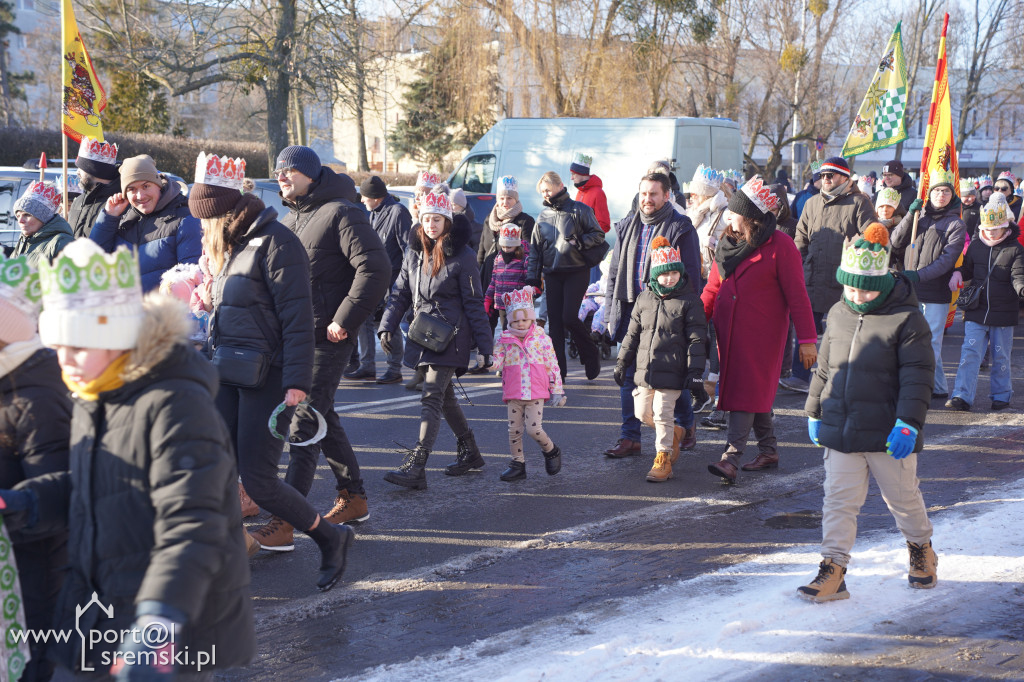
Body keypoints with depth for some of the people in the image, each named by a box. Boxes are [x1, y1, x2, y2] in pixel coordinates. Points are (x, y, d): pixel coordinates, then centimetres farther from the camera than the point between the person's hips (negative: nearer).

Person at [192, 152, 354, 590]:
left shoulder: (275, 243, -13)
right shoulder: (231, 246, 15)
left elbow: (298, 319, -19)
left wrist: (296, 385, -25)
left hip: (267, 378, -9)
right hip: (230, 374, 9)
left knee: (257, 479, -8)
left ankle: (331, 538, 13)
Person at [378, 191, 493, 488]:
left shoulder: (461, 256, -7)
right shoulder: (415, 253, 10)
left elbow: (474, 304, -6)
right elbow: (400, 293, 14)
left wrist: (484, 346, -7)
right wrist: (387, 326, 1)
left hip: (449, 336, -7)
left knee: (432, 397, -14)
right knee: (444, 396, 16)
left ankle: (416, 468, -21)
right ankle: (470, 452, 32)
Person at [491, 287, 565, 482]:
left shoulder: (542, 339, 0)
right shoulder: (505, 340, 4)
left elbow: (552, 366, 4)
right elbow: (497, 362, 0)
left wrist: (556, 391, 4)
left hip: (535, 393, -3)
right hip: (513, 394, 3)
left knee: (533, 428, -9)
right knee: (514, 430, 5)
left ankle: (551, 451, 19)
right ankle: (518, 464, 18)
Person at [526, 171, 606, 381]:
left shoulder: (579, 210, -1)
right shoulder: (543, 216, 14)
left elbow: (599, 236, 0)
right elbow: (535, 249, 17)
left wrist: (580, 241, -18)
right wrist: (532, 277, 10)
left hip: (576, 272, -5)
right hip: (552, 273, 5)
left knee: (569, 317, -14)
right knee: (554, 321, 1)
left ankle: (591, 356, 9)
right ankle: (558, 370, 6)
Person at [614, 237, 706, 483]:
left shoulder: (689, 301, -5)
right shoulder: (644, 299, 8)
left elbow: (696, 340, -5)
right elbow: (632, 333, 15)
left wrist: (694, 371, -11)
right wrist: (622, 361, 13)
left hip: (671, 370, -5)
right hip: (644, 368, 5)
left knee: (663, 412, -6)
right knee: (643, 412, 9)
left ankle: (663, 457, 8)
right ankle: (673, 433, 34)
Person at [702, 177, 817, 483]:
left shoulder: (780, 246, -9)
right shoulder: (729, 243, 11)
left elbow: (797, 295, -10)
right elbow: (712, 289, 13)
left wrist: (807, 340, -12)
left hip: (762, 333, -6)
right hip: (730, 331, 7)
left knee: (749, 392, -11)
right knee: (754, 392, 12)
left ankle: (731, 457, -17)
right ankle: (768, 450, 22)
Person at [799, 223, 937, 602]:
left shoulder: (906, 319, -10)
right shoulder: (838, 314, 6)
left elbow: (916, 376, -12)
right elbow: (824, 368, 16)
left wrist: (908, 423, -19)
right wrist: (815, 411, 16)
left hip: (888, 434, -4)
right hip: (841, 429, 4)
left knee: (902, 497, 13)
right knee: (838, 500, 2)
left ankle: (921, 548, 37)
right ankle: (833, 569, 6)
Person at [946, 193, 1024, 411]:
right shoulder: (975, 246, 6)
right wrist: (958, 274, -3)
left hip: (1003, 313, -2)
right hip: (976, 311, 2)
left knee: (1001, 357, 9)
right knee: (970, 353, -6)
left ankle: (1001, 395, 24)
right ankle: (962, 396, -9)